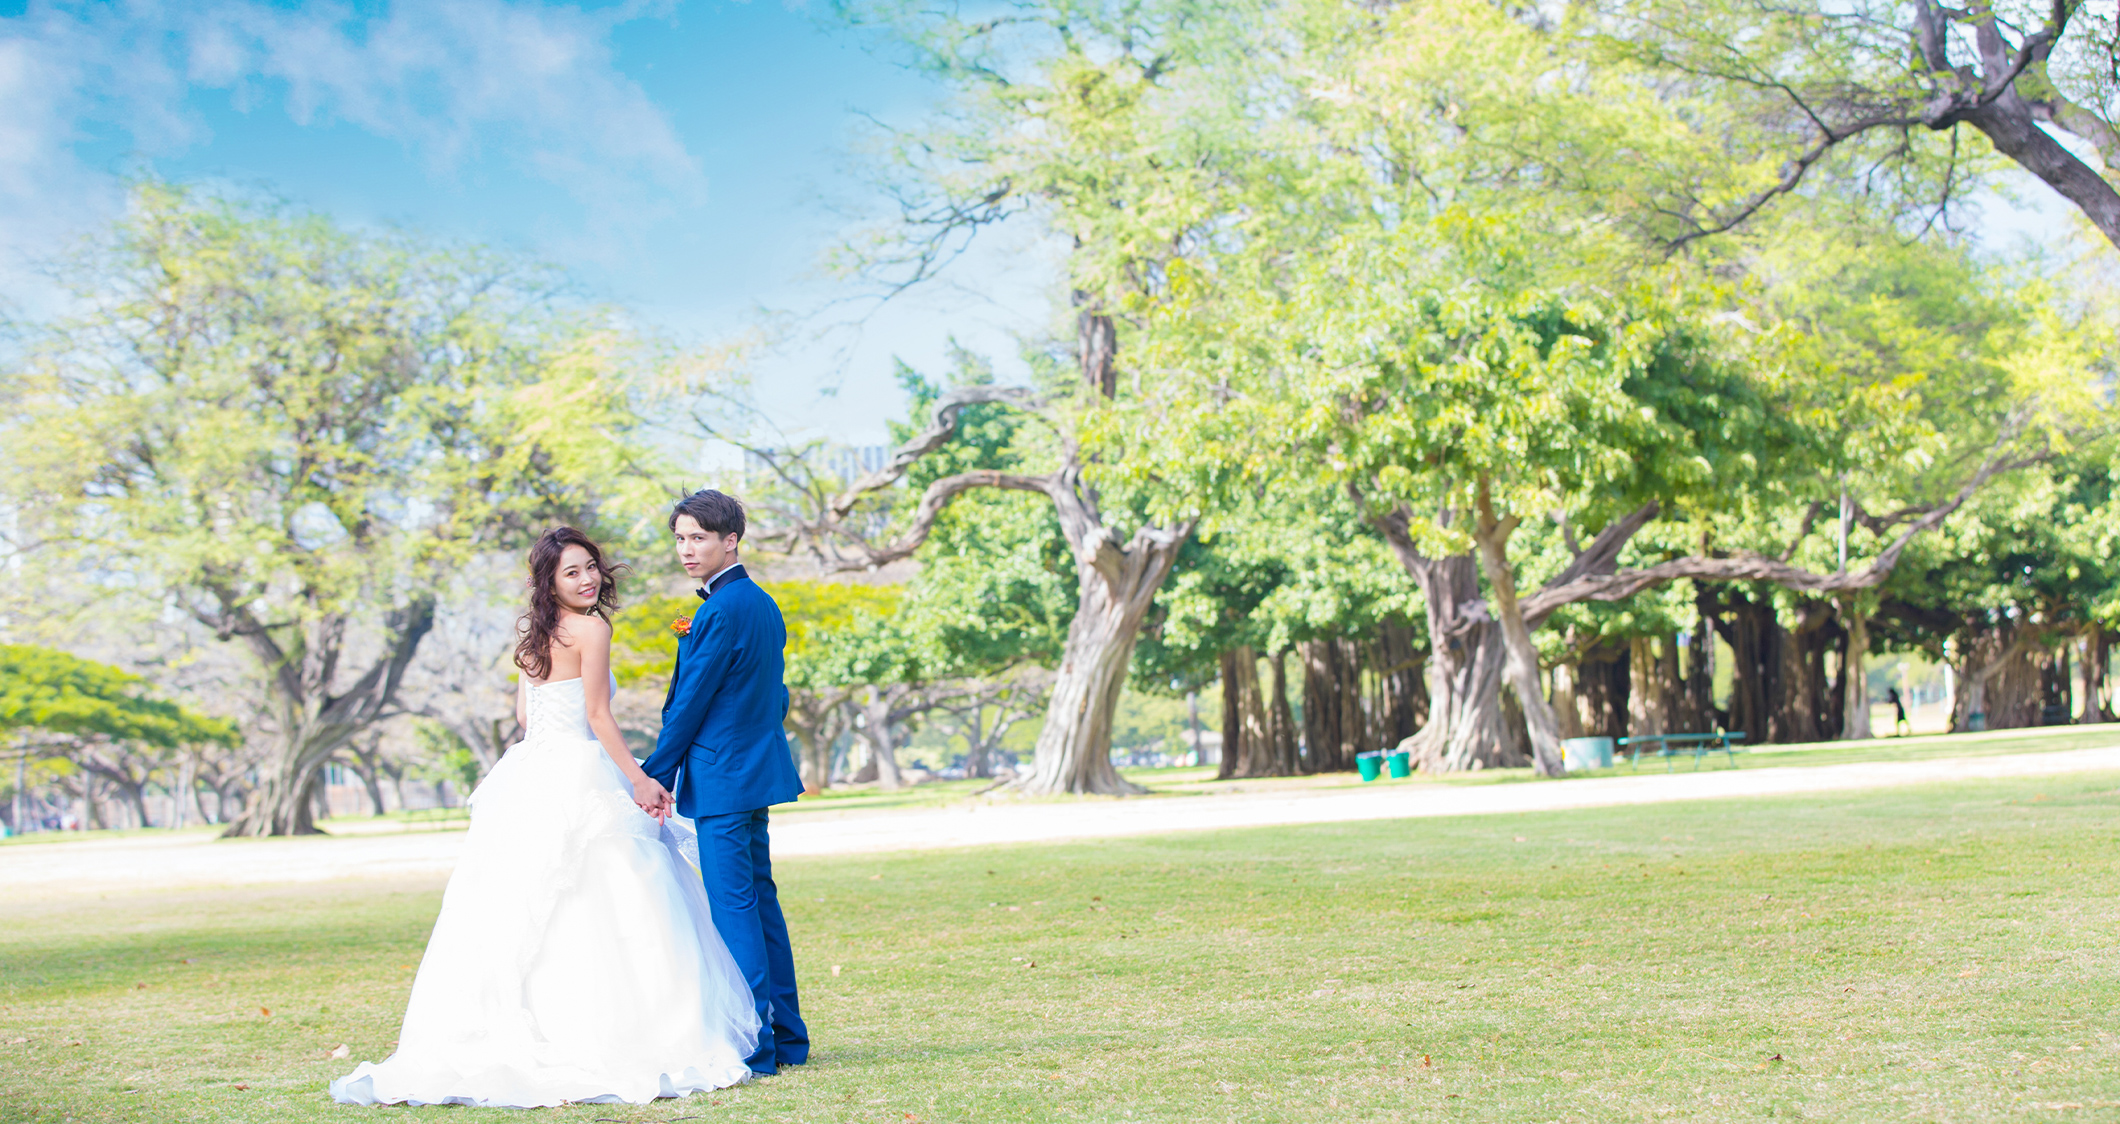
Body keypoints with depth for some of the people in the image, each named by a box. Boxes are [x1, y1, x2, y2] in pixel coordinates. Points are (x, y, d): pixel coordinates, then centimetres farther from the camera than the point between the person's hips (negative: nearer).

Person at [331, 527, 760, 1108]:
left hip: (530, 772, 8)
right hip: (578, 777, -8)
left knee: (525, 913, 7)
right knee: (599, 914, -5)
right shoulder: (591, 630, -7)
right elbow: (597, 716, -11)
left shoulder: (534, 634, 15)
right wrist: (639, 779, -7)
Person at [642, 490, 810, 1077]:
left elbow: (691, 703, -14)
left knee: (733, 907, -7)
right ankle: (787, 1036, 19)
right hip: (758, 768, 10)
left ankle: (753, 1047, -5)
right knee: (760, 900, 13)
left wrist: (656, 772, -6)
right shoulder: (762, 604, 13)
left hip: (722, 779, -10)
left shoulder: (720, 613, -17)